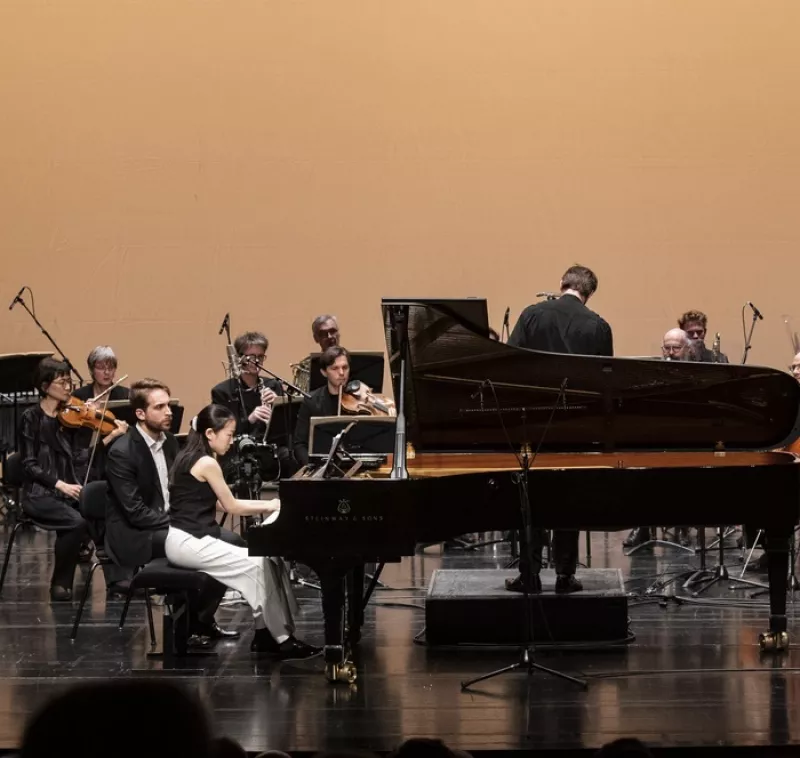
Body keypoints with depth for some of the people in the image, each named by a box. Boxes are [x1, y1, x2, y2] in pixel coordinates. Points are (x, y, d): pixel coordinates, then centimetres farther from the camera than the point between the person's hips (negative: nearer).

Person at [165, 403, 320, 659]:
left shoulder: (190, 457, 15)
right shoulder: (207, 463, -14)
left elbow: (220, 504, 18)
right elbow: (232, 507, -7)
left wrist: (265, 504, 13)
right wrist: (269, 506, 7)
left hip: (187, 540, 9)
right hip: (190, 543, -9)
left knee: (262, 558, 4)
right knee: (258, 564, -11)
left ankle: (267, 634, 4)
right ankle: (280, 639, -3)